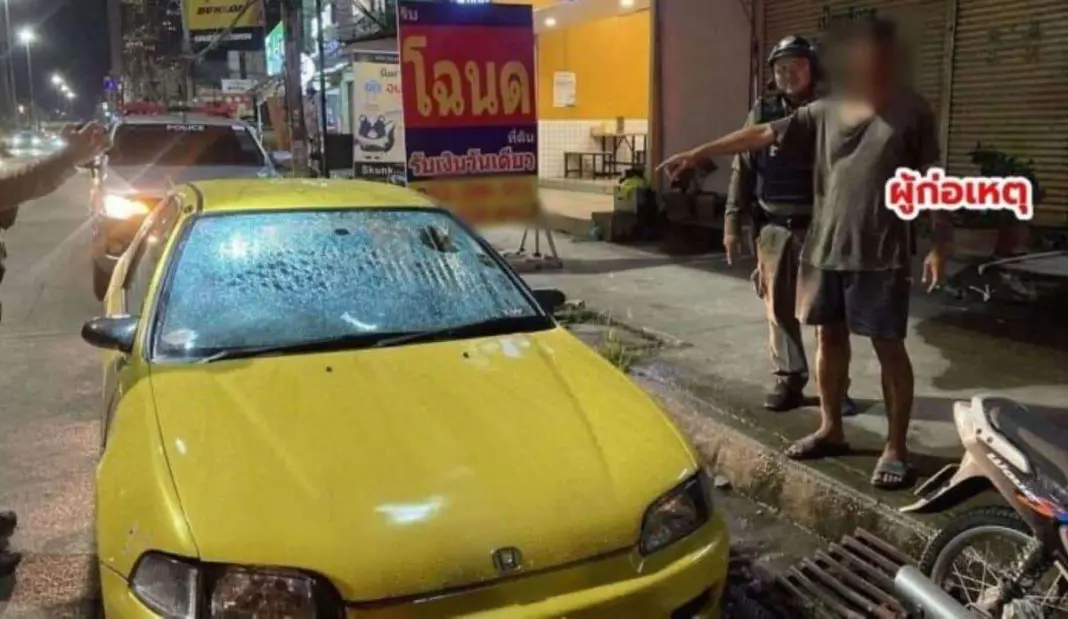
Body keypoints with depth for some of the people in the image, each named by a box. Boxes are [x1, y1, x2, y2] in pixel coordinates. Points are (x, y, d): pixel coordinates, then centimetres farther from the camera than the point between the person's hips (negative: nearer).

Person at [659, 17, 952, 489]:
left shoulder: (911, 112, -1)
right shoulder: (823, 112, 8)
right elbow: (760, 135, 5)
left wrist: (940, 244, -5)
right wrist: (696, 154, 1)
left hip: (881, 254, -4)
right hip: (825, 249, 4)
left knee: (888, 346, 0)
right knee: (829, 337, 12)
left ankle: (896, 447, 10)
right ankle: (831, 430, 27)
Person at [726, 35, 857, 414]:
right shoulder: (762, 112, 5)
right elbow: (743, 168, 6)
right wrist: (732, 222, 0)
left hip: (820, 227, -2)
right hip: (773, 228, 2)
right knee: (779, 308, 7)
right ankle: (789, 379, 18)